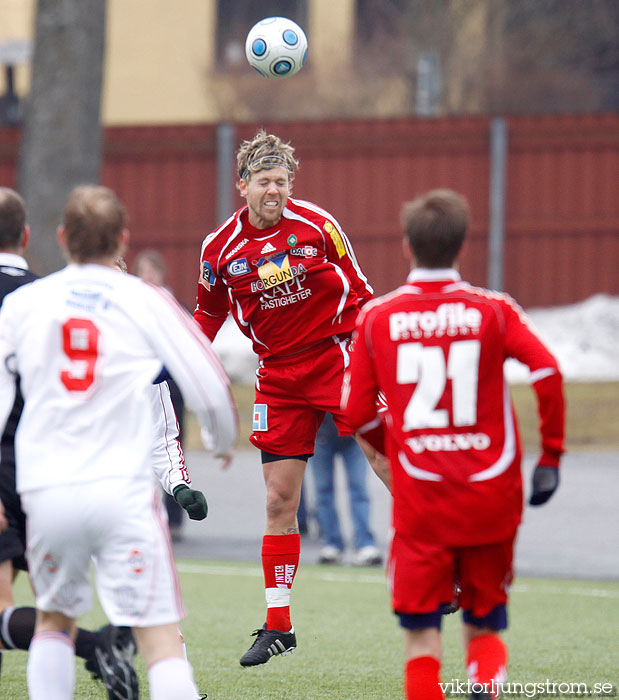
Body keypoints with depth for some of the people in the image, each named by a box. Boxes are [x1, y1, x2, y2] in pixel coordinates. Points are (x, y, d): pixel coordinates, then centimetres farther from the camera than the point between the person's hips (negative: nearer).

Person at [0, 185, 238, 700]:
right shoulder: (147, 303, 0)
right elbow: (210, 387, 4)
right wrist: (224, 441, 25)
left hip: (46, 489, 3)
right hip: (124, 488, -3)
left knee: (54, 619, 23)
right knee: (160, 634, -4)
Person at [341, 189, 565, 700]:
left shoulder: (376, 318, 2)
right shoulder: (493, 310, 0)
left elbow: (356, 414, 3)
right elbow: (547, 371, -14)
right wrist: (551, 457, -4)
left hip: (420, 503, 0)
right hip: (491, 495, 1)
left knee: (422, 636, 5)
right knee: (485, 624, 14)